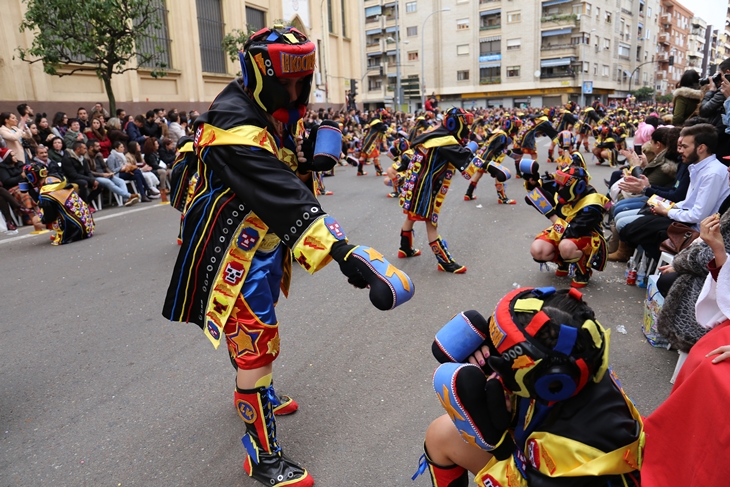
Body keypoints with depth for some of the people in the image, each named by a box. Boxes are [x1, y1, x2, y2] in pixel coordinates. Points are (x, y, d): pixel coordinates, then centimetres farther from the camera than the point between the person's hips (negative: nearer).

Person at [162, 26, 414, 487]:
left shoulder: (277, 111, 3)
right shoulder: (234, 123, -27)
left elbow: (291, 178, 13)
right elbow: (280, 196, -39)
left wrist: (311, 158, -11)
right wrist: (341, 250, -46)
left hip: (265, 238, 9)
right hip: (234, 246, -9)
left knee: (258, 326, 25)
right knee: (255, 340, -5)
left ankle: (253, 393, 49)